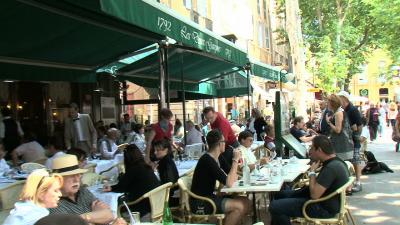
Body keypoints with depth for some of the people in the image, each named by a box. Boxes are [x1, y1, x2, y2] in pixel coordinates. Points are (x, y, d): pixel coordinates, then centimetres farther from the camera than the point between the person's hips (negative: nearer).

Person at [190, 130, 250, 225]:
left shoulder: (213, 159, 11)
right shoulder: (207, 160, -20)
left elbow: (225, 179, 15)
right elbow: (228, 183, -24)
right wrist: (235, 160, -17)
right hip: (200, 204, -10)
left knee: (245, 202, 0)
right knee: (239, 206, -20)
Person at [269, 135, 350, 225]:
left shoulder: (331, 167, -27)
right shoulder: (335, 161, 5)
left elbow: (314, 195, -27)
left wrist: (312, 172, -16)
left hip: (324, 208, -11)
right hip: (325, 200, 11)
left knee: (275, 206, -15)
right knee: (280, 195, 19)